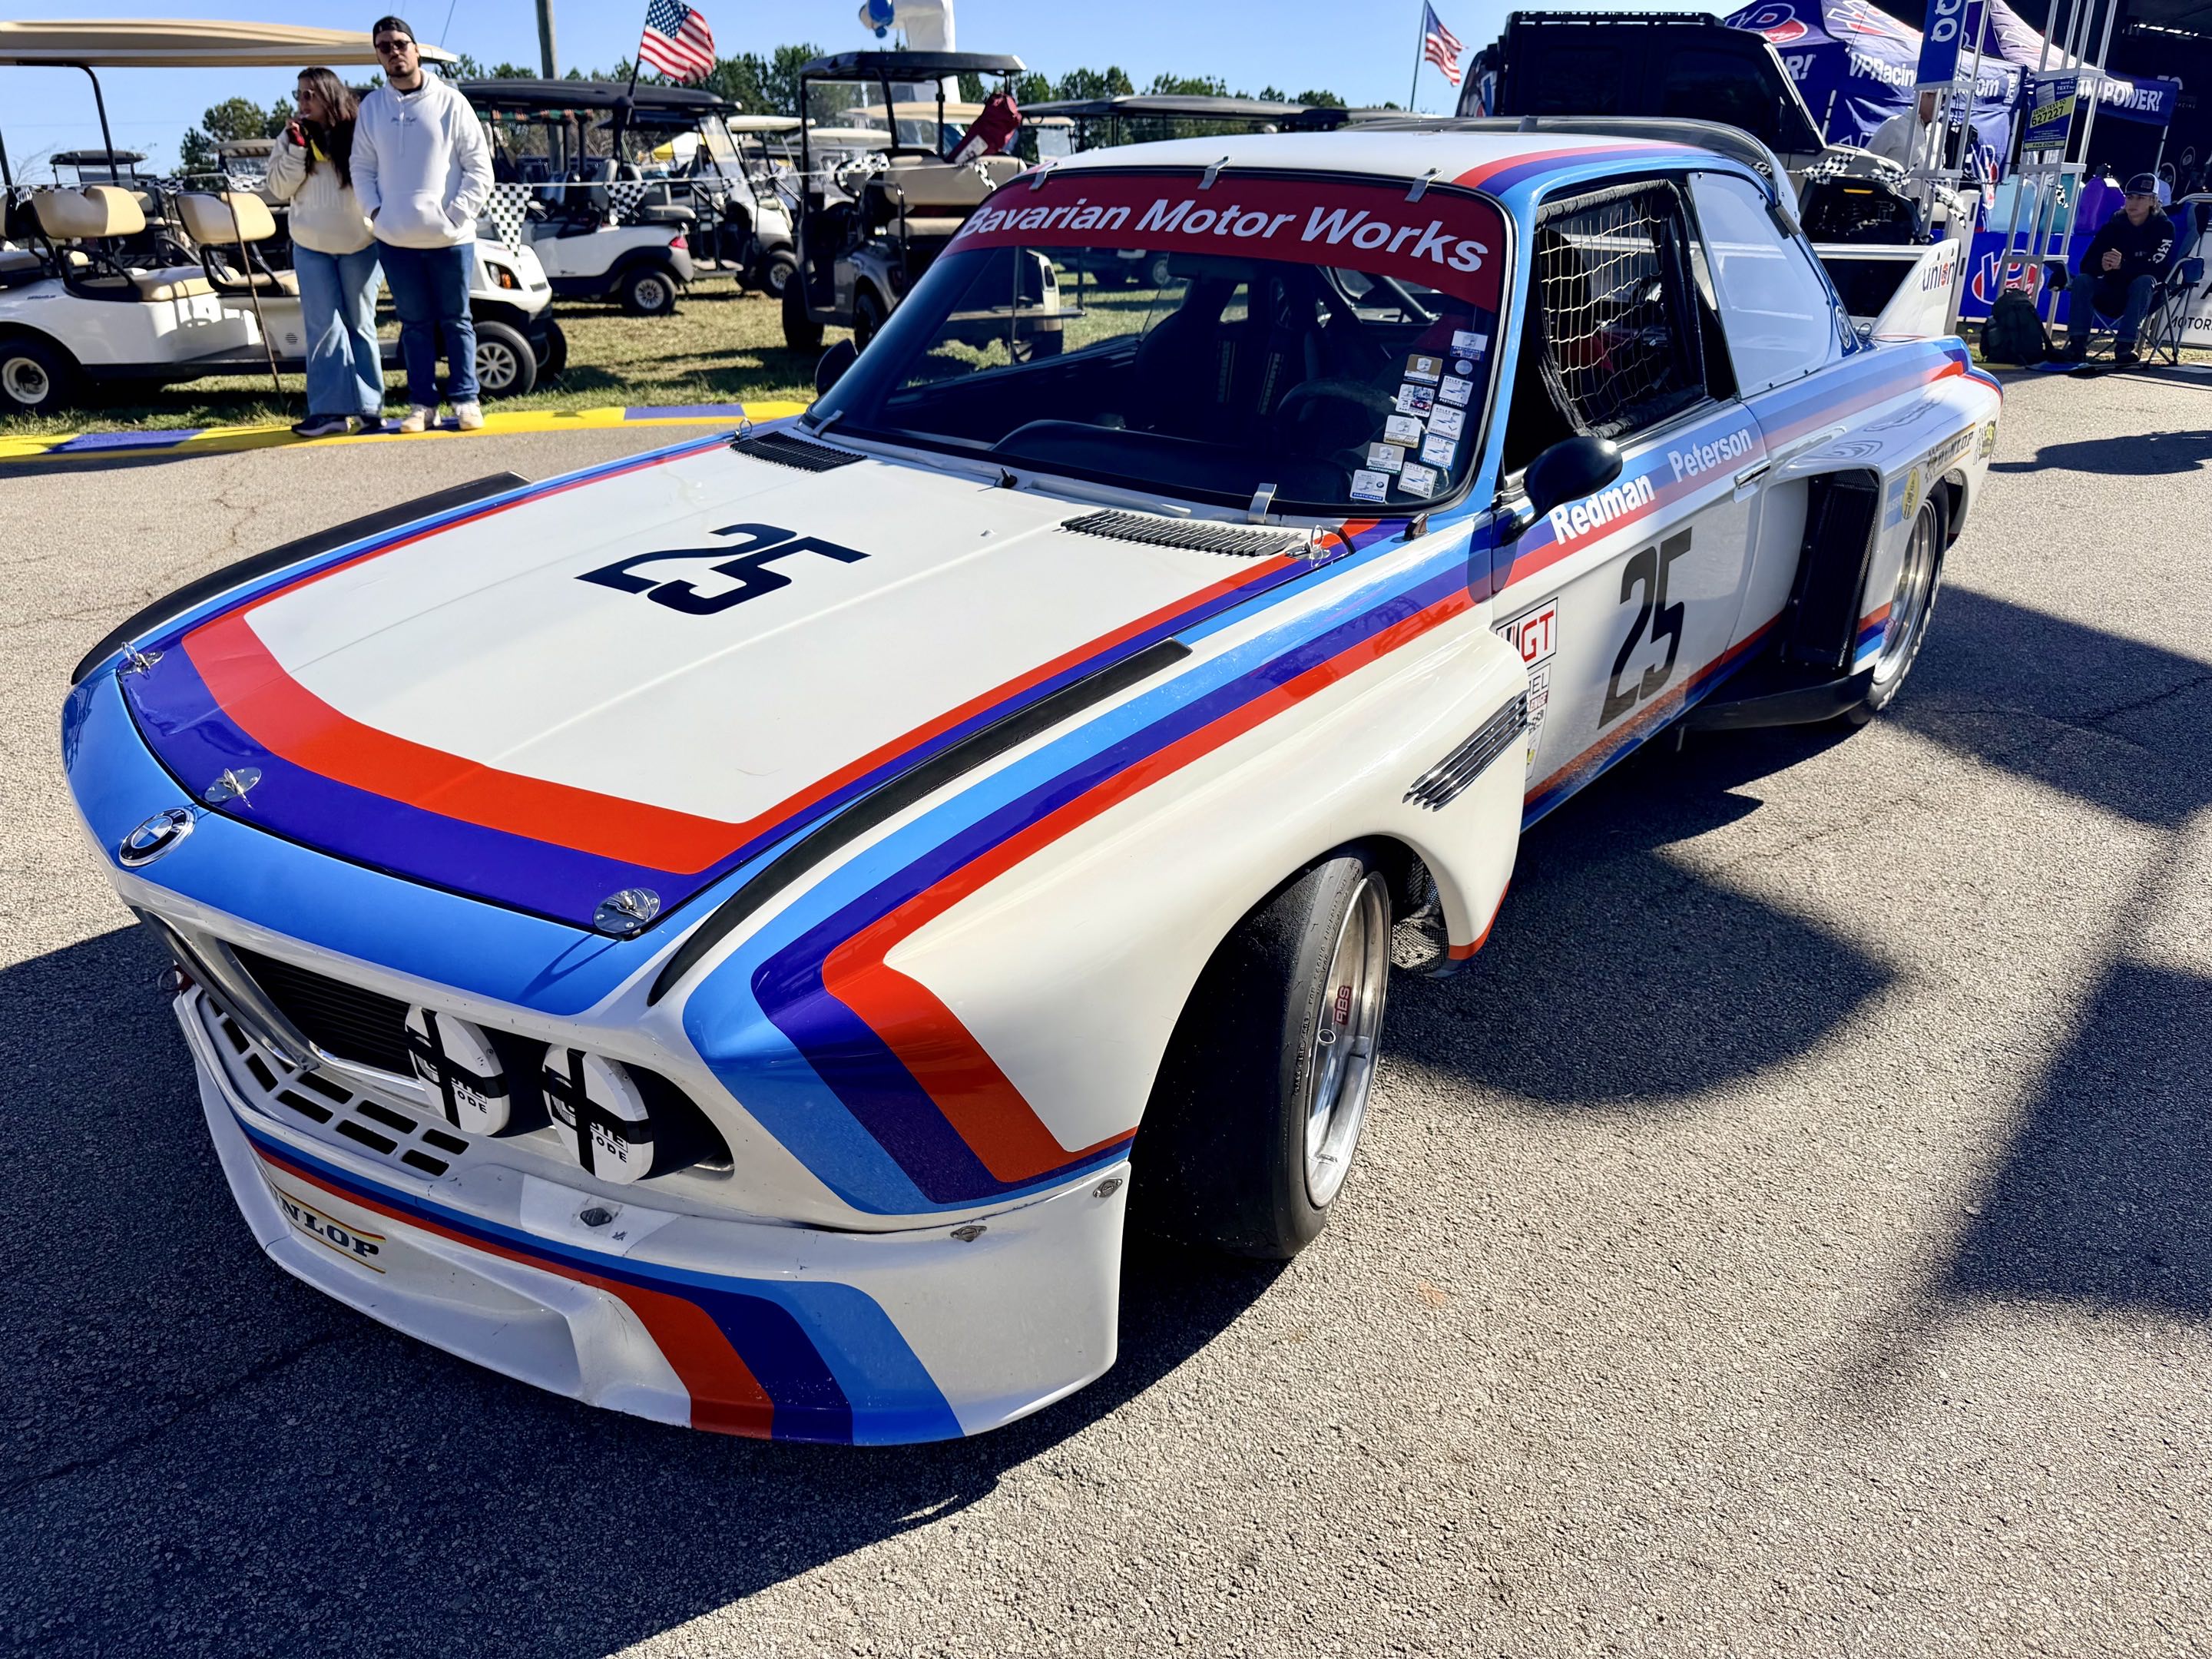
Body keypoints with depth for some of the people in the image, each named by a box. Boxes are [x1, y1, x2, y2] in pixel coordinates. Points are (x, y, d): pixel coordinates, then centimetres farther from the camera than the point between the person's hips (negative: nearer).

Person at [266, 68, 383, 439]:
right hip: (311, 246, 2)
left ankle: (369, 405, 11)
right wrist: (296, 151, -8)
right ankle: (331, 409, -5)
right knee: (324, 328, -3)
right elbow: (279, 189, 3)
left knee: (360, 325, 5)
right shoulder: (290, 139, 10)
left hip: (359, 244, -2)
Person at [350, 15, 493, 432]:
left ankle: (465, 400, 12)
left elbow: (479, 167, -2)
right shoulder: (370, 107, 7)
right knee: (415, 323, 8)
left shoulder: (449, 102, -1)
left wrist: (458, 215, -10)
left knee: (456, 321, 5)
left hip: (449, 238, -2)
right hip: (395, 240, 2)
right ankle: (422, 403, 12)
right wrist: (375, 211, -4)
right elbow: (362, 168, 10)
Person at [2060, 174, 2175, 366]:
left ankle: (2125, 345, -38)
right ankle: (2077, 343, -30)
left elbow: (2155, 268, -21)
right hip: (2111, 290, 3)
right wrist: (2102, 265, -34)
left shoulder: (2163, 227, -8)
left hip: (2141, 292, -3)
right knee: (2082, 280, -21)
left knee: (2144, 281, -33)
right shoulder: (2113, 225, -1)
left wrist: (2122, 265, -38)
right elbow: (2086, 264, -10)